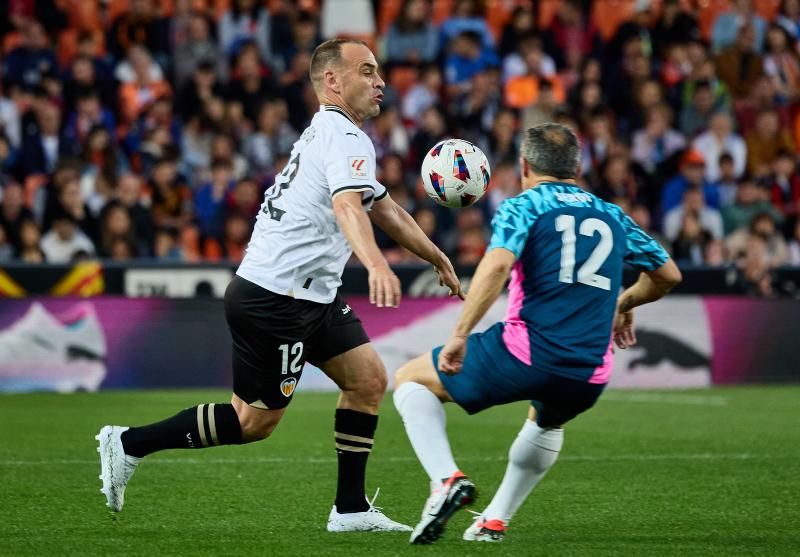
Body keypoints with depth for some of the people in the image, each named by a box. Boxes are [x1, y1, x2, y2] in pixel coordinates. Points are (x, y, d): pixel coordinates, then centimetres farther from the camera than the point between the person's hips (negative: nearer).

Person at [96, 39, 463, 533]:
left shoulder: (330, 132, 18)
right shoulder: (346, 138, -15)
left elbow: (386, 211, 30)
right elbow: (347, 207, -35)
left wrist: (438, 260, 37)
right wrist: (376, 265, -52)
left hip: (309, 296, 10)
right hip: (274, 299, -10)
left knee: (369, 379, 6)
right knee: (257, 420, -3)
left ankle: (351, 509, 9)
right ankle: (129, 445, 6)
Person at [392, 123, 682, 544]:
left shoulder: (522, 207, 3)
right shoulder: (613, 216, 18)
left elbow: (497, 264, -17)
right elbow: (668, 274, 29)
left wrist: (460, 335, -17)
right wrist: (624, 304, 47)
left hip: (525, 354, -5)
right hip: (589, 378, 5)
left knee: (411, 380, 15)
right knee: (548, 422, 41)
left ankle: (447, 480, -6)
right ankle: (495, 520, 34)